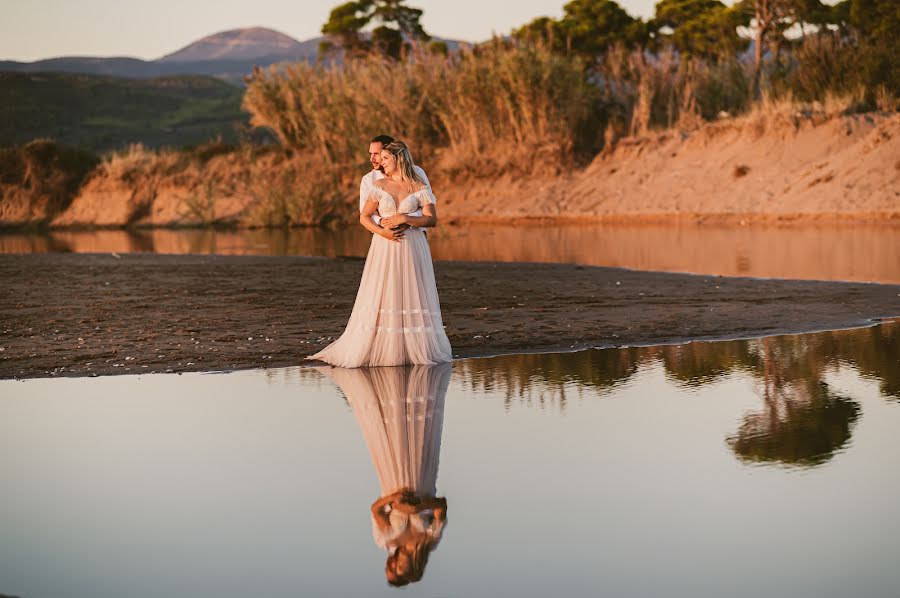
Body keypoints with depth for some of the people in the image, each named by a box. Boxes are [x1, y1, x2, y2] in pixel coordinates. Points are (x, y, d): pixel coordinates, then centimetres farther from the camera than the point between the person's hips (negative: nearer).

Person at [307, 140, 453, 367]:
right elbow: (364, 217, 3)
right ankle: (375, 348, 3)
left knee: (412, 297, -1)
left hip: (412, 248, -1)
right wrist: (382, 231, -14)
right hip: (384, 248, 1)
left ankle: (417, 348, 7)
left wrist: (404, 219, -15)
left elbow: (432, 219, -3)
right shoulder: (379, 185, 6)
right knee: (380, 298, -2)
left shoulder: (419, 187, 2)